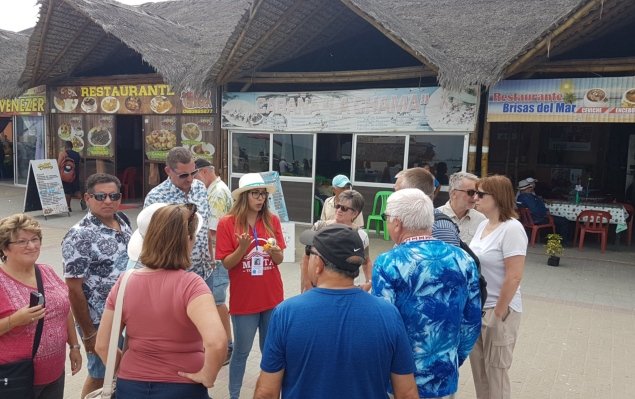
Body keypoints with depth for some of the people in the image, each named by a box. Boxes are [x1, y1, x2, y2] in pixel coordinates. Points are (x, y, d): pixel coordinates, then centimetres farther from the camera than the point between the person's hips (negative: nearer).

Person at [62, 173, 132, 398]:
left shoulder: (123, 223, 3)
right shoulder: (80, 236, -19)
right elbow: (74, 289, -18)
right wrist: (88, 333, -15)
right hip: (100, 322, -6)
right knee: (100, 376, 12)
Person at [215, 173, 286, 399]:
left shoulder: (272, 221, -2)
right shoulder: (227, 223, -10)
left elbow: (279, 259, 2)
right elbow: (227, 263, -9)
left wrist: (274, 250, -20)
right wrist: (243, 247, -26)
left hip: (272, 297, 3)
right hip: (243, 299, -3)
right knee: (241, 351, 11)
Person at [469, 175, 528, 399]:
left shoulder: (511, 229, -18)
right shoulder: (484, 225, 6)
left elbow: (514, 277, -21)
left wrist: (498, 315, -17)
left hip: (498, 311, -7)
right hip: (476, 308, 7)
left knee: (495, 371, 7)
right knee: (478, 368, 18)